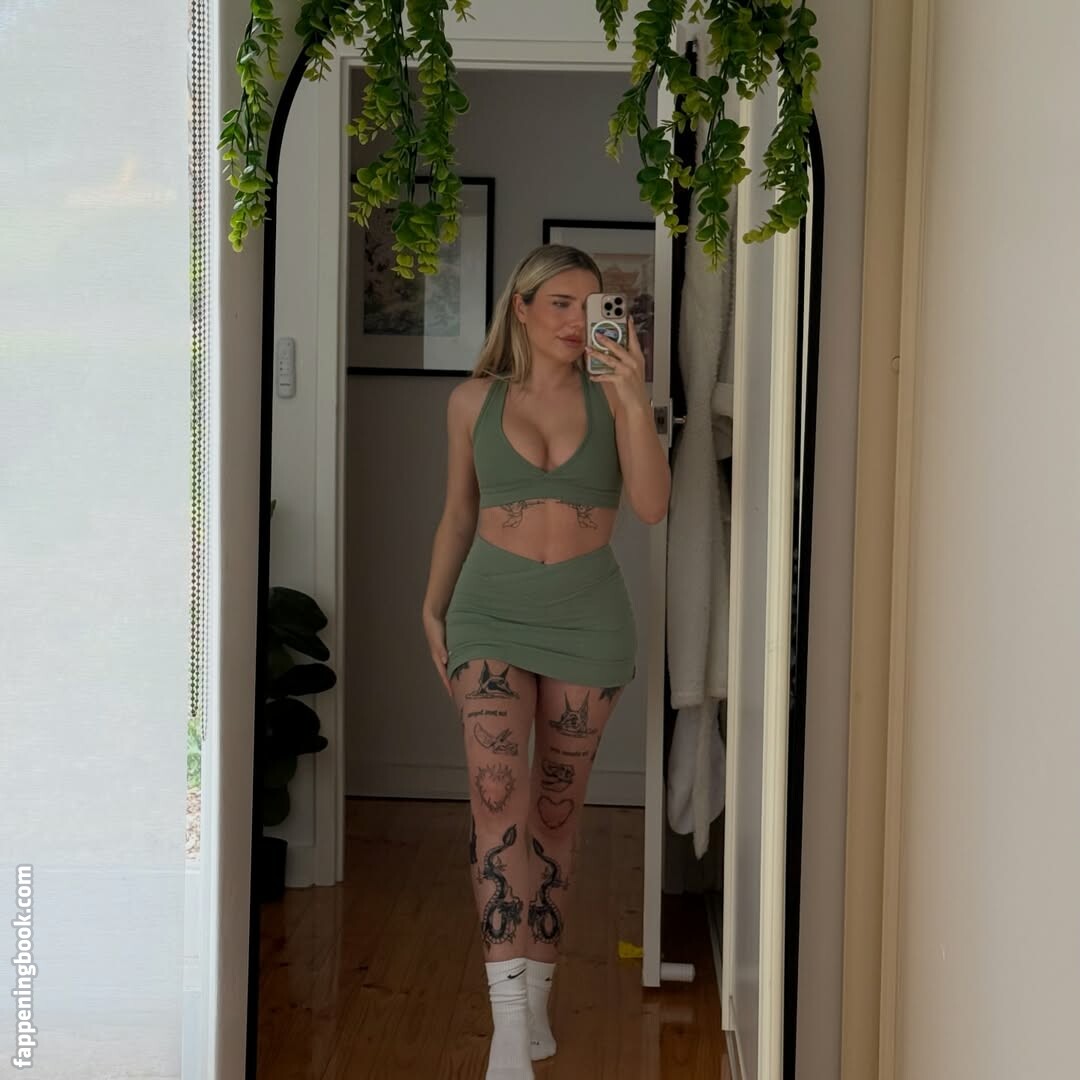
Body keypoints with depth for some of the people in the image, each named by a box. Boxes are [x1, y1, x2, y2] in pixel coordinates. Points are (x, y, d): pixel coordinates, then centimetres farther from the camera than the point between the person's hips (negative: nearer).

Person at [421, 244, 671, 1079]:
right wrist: (433, 608, 10)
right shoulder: (474, 401, 5)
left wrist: (636, 399, -20)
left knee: (557, 805, 9)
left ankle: (537, 989, 24)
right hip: (493, 609, 0)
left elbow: (652, 506, -12)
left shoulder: (611, 398, 1)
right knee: (498, 794, -16)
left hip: (588, 615, 1)